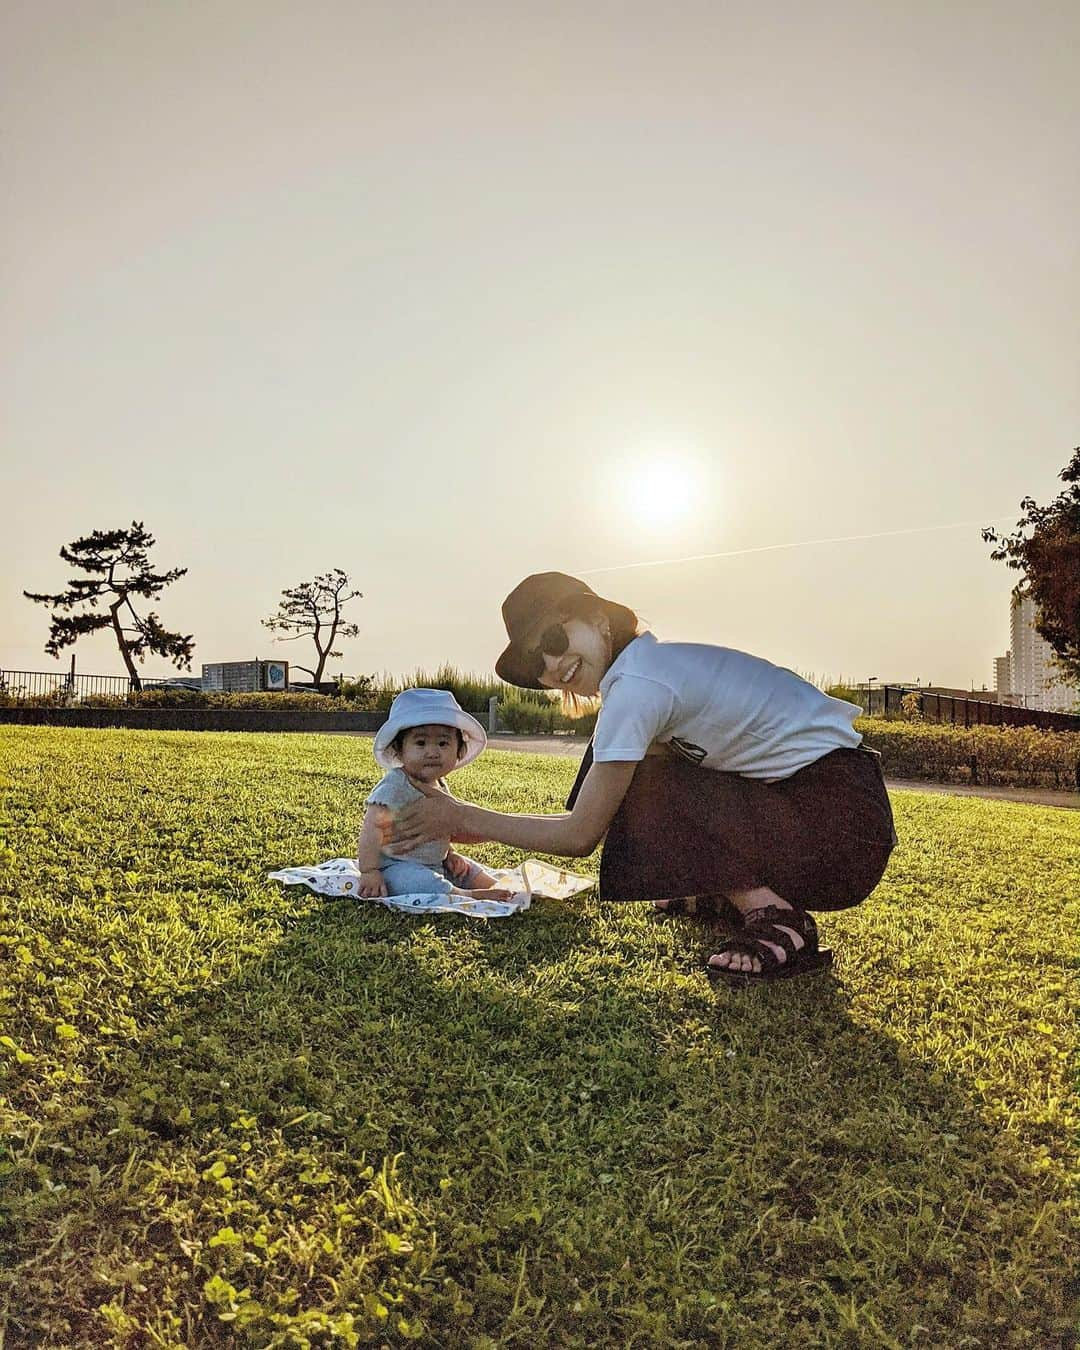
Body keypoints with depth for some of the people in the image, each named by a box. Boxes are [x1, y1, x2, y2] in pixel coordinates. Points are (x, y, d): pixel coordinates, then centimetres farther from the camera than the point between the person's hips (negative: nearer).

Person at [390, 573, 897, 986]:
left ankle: (776, 919, -15)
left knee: (641, 790, -15)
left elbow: (579, 836, -15)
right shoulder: (653, 660, 9)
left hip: (843, 815, -9)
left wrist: (463, 817, -5)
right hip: (802, 787, 9)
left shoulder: (635, 685, -21)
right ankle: (724, 896, 18)